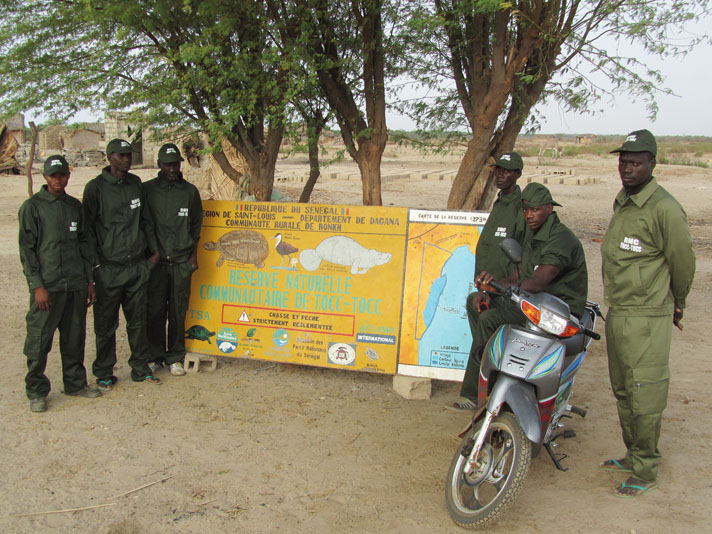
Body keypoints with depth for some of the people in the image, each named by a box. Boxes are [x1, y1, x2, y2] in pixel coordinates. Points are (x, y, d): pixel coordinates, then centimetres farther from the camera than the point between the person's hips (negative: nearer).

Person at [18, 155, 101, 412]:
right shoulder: (32, 207, -2)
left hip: (76, 285, 5)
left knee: (75, 338, 11)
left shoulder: (74, 205, 13)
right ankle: (36, 392, 11)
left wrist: (89, 280, 14)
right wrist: (37, 285, -12)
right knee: (39, 339, -1)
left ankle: (75, 383, 25)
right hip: (47, 286, -5)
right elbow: (27, 249, -5)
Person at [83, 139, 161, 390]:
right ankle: (104, 373, 17)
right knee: (106, 324, 4)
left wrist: (154, 248, 12)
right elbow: (87, 228, -4)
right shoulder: (96, 187, -5)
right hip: (109, 268, -4)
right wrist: (95, 264, -9)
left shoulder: (136, 183, 10)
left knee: (138, 321, 11)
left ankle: (141, 368, 22)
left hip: (137, 265, 4)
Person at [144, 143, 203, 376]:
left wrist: (193, 255, 7)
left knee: (178, 312, 5)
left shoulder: (190, 191, 7)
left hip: (181, 262, 1)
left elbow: (196, 225, 13)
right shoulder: (147, 190, 1)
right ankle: (155, 356, 17)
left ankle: (175, 357, 17)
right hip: (155, 261, -1)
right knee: (155, 311, 3)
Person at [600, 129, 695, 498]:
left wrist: (676, 305, 7)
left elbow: (683, 262, -8)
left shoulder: (664, 208, -16)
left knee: (645, 395, -2)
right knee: (623, 391, 18)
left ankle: (646, 471, 11)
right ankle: (633, 455, 33)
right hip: (617, 312, 9)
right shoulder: (621, 201, 12)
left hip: (646, 317, -9)